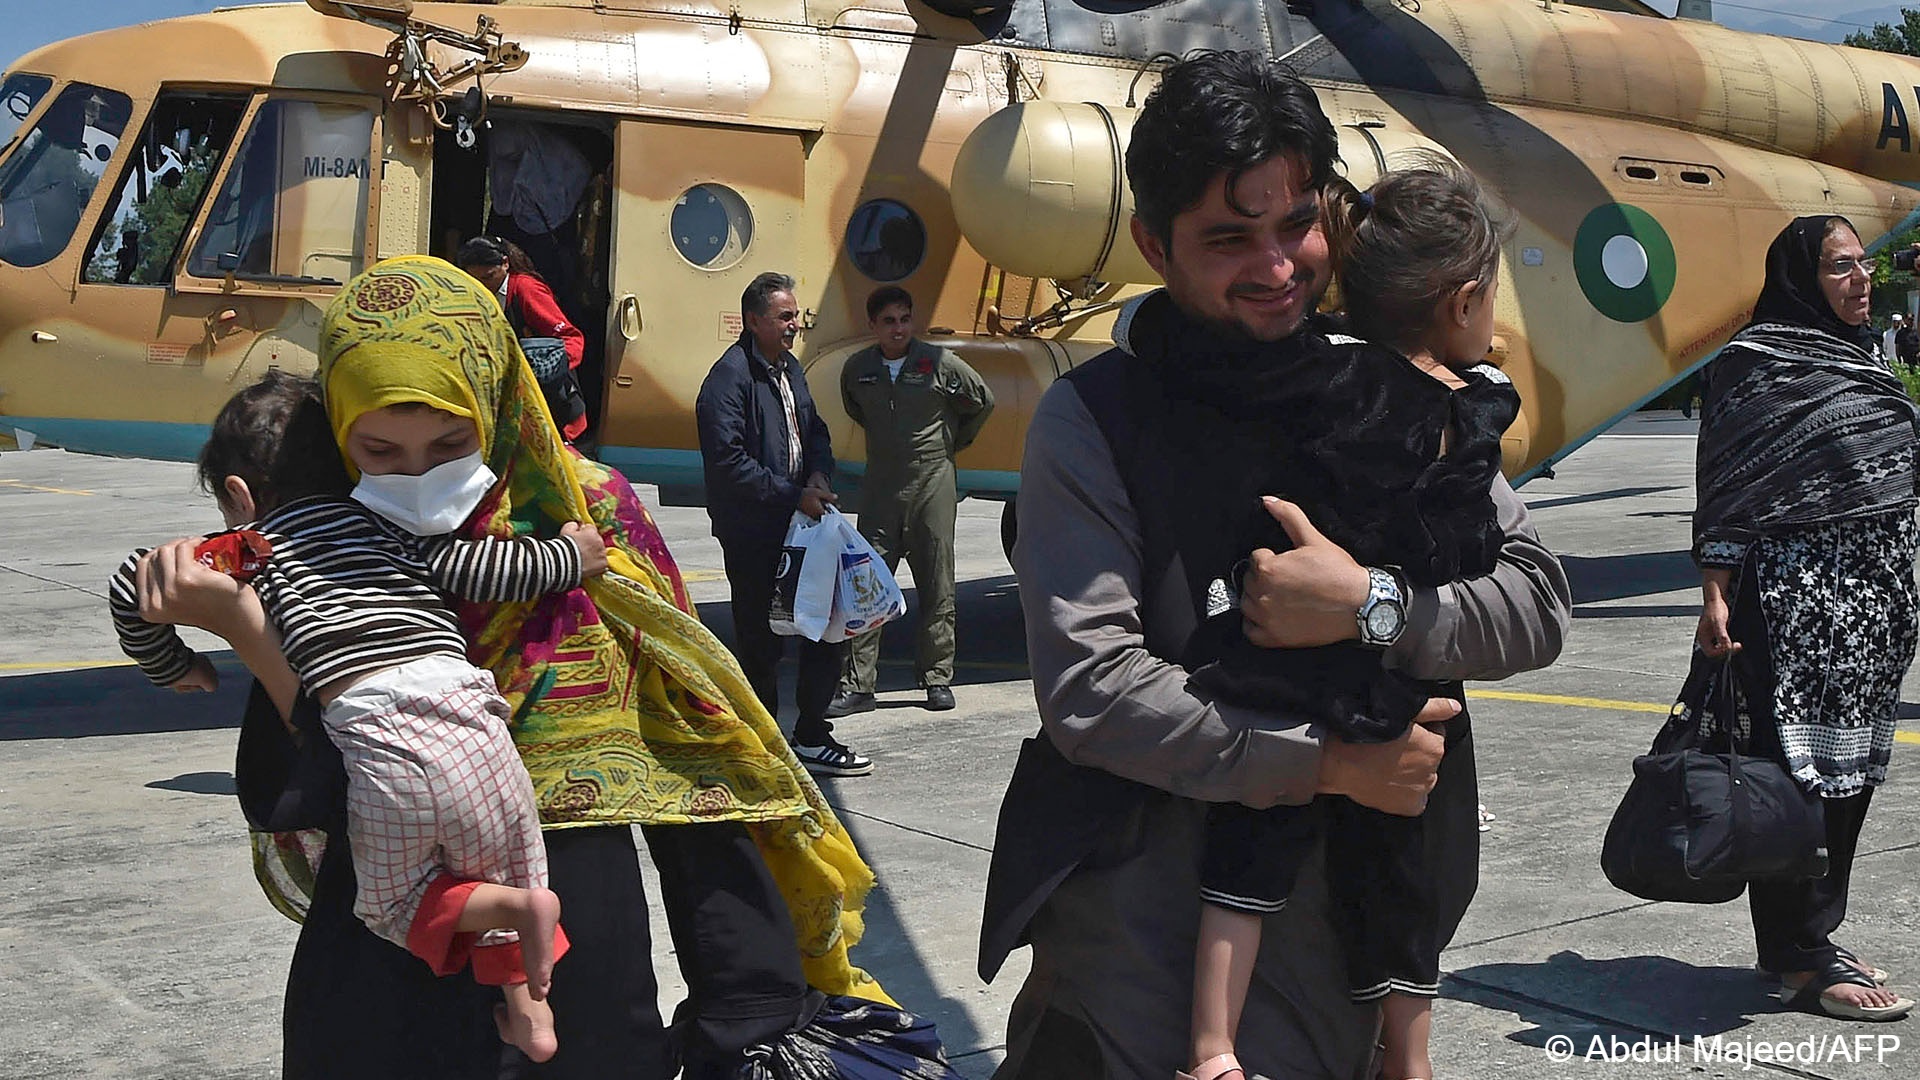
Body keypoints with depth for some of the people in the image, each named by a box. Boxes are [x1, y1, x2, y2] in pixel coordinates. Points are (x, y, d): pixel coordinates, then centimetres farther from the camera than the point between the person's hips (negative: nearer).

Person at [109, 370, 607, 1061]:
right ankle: (528, 1009, 16)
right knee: (498, 872, 25)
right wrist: (567, 558, 27)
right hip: (467, 707, 4)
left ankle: (518, 906, -6)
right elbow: (473, 567, 13)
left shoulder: (251, 550, 14)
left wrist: (171, 667, 28)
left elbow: (133, 586, 12)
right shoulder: (380, 518, 21)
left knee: (394, 901, 18)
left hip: (375, 737, -3)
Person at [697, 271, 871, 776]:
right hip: (753, 536, -8)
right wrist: (793, 495, -18)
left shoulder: (789, 368, 13)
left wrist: (819, 475, 3)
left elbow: (814, 431, 24)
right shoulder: (730, 376, -14)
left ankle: (812, 739, 20)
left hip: (798, 524, 8)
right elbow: (728, 462, -20)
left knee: (825, 630, 9)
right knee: (761, 643, 1)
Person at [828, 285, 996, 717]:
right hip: (880, 484, 2)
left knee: (937, 587, 4)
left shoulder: (939, 363, -5)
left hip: (932, 482, -2)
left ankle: (938, 678, 14)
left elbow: (982, 402, 10)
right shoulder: (857, 369, 3)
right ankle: (857, 685, 1)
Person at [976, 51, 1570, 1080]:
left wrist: (1370, 605, -17)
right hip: (1144, 908, -3)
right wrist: (1326, 764, -15)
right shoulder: (1094, 417, -8)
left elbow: (1538, 604, 0)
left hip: (1348, 897, 3)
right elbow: (1088, 688, -15)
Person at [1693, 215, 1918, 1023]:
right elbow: (1726, 491, -11)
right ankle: (1797, 958, 4)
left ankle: (1814, 937, 21)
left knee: (1852, 771, 11)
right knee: (1801, 771, -4)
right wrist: (1716, 594, -17)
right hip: (1798, 599, -8)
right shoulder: (1757, 363, -8)